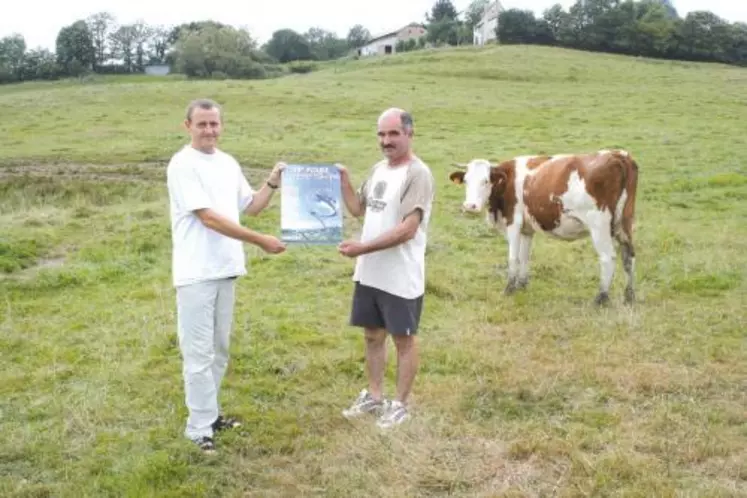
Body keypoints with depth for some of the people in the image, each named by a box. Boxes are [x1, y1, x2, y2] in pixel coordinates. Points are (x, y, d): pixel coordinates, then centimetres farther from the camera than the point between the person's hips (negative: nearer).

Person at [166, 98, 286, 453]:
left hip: (225, 270, 8)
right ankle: (200, 428, 5)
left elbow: (251, 207, 22)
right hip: (196, 273, -8)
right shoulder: (183, 165, -13)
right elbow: (208, 217, -19)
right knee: (199, 352, -3)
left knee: (218, 348, 16)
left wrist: (272, 184, 4)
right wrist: (261, 241, -19)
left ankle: (209, 413, 28)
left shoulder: (228, 163, 12)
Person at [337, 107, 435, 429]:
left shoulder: (418, 174, -16)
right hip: (369, 274, 8)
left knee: (403, 340, 7)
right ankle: (374, 396, 33)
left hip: (401, 278, -8)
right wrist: (343, 180, 8)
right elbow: (357, 209, 21)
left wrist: (363, 247, -25)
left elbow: (408, 229, -23)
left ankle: (400, 404, 21)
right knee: (373, 335, 17)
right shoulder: (378, 169, 10)